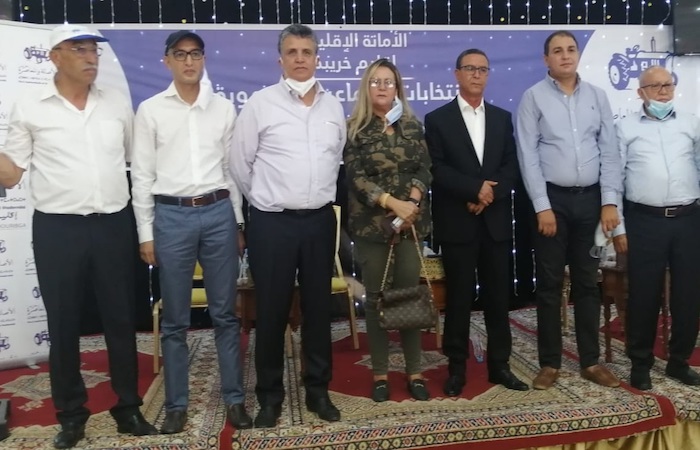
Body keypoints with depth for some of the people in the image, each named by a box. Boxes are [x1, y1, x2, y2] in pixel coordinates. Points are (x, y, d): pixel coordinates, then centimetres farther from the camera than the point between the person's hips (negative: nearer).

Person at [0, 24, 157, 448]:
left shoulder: (117, 102, 7)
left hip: (114, 224, 2)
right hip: (57, 229, -1)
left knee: (121, 319, 9)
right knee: (64, 325, 9)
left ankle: (128, 407, 24)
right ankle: (71, 414, 26)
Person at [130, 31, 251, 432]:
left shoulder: (224, 108, 7)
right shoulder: (150, 110, 3)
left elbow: (233, 168, 10)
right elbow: (142, 175, 2)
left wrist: (239, 223, 9)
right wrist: (146, 233, -1)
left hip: (218, 213, 1)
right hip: (171, 216, -1)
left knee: (225, 313, 8)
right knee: (175, 320, 8)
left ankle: (235, 398, 20)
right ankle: (177, 404, 23)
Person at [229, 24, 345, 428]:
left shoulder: (333, 105, 7)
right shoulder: (261, 103, -5)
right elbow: (240, 162, 0)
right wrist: (265, 200, 8)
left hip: (321, 220, 4)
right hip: (273, 222, -3)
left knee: (319, 308, 11)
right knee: (271, 311, 5)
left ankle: (319, 390, 26)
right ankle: (270, 395, 21)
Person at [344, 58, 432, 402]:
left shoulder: (413, 125, 9)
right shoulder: (355, 128, 0)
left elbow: (425, 169, 4)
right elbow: (356, 177, -8)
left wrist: (412, 201, -14)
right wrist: (392, 202, -18)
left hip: (411, 221, 2)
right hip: (371, 223, -2)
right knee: (376, 297, 5)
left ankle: (414, 372, 17)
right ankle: (380, 374, 17)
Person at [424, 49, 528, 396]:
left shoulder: (503, 118, 13)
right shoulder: (437, 119, 2)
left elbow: (512, 167, 5)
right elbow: (436, 169, -8)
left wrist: (490, 195, -11)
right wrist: (476, 188, -16)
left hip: (496, 221, 3)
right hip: (457, 223, -3)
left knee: (498, 296, 9)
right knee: (458, 297, 4)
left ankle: (499, 365, 21)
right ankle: (457, 368, 16)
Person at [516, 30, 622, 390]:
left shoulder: (597, 96, 9)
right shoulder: (534, 97, 0)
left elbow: (610, 151, 6)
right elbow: (528, 156, -6)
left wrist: (609, 201, -2)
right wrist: (542, 206, -12)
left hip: (590, 198, 3)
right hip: (552, 199, -3)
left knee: (587, 282, 10)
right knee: (550, 284, 4)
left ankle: (591, 361, 21)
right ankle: (550, 363, 15)